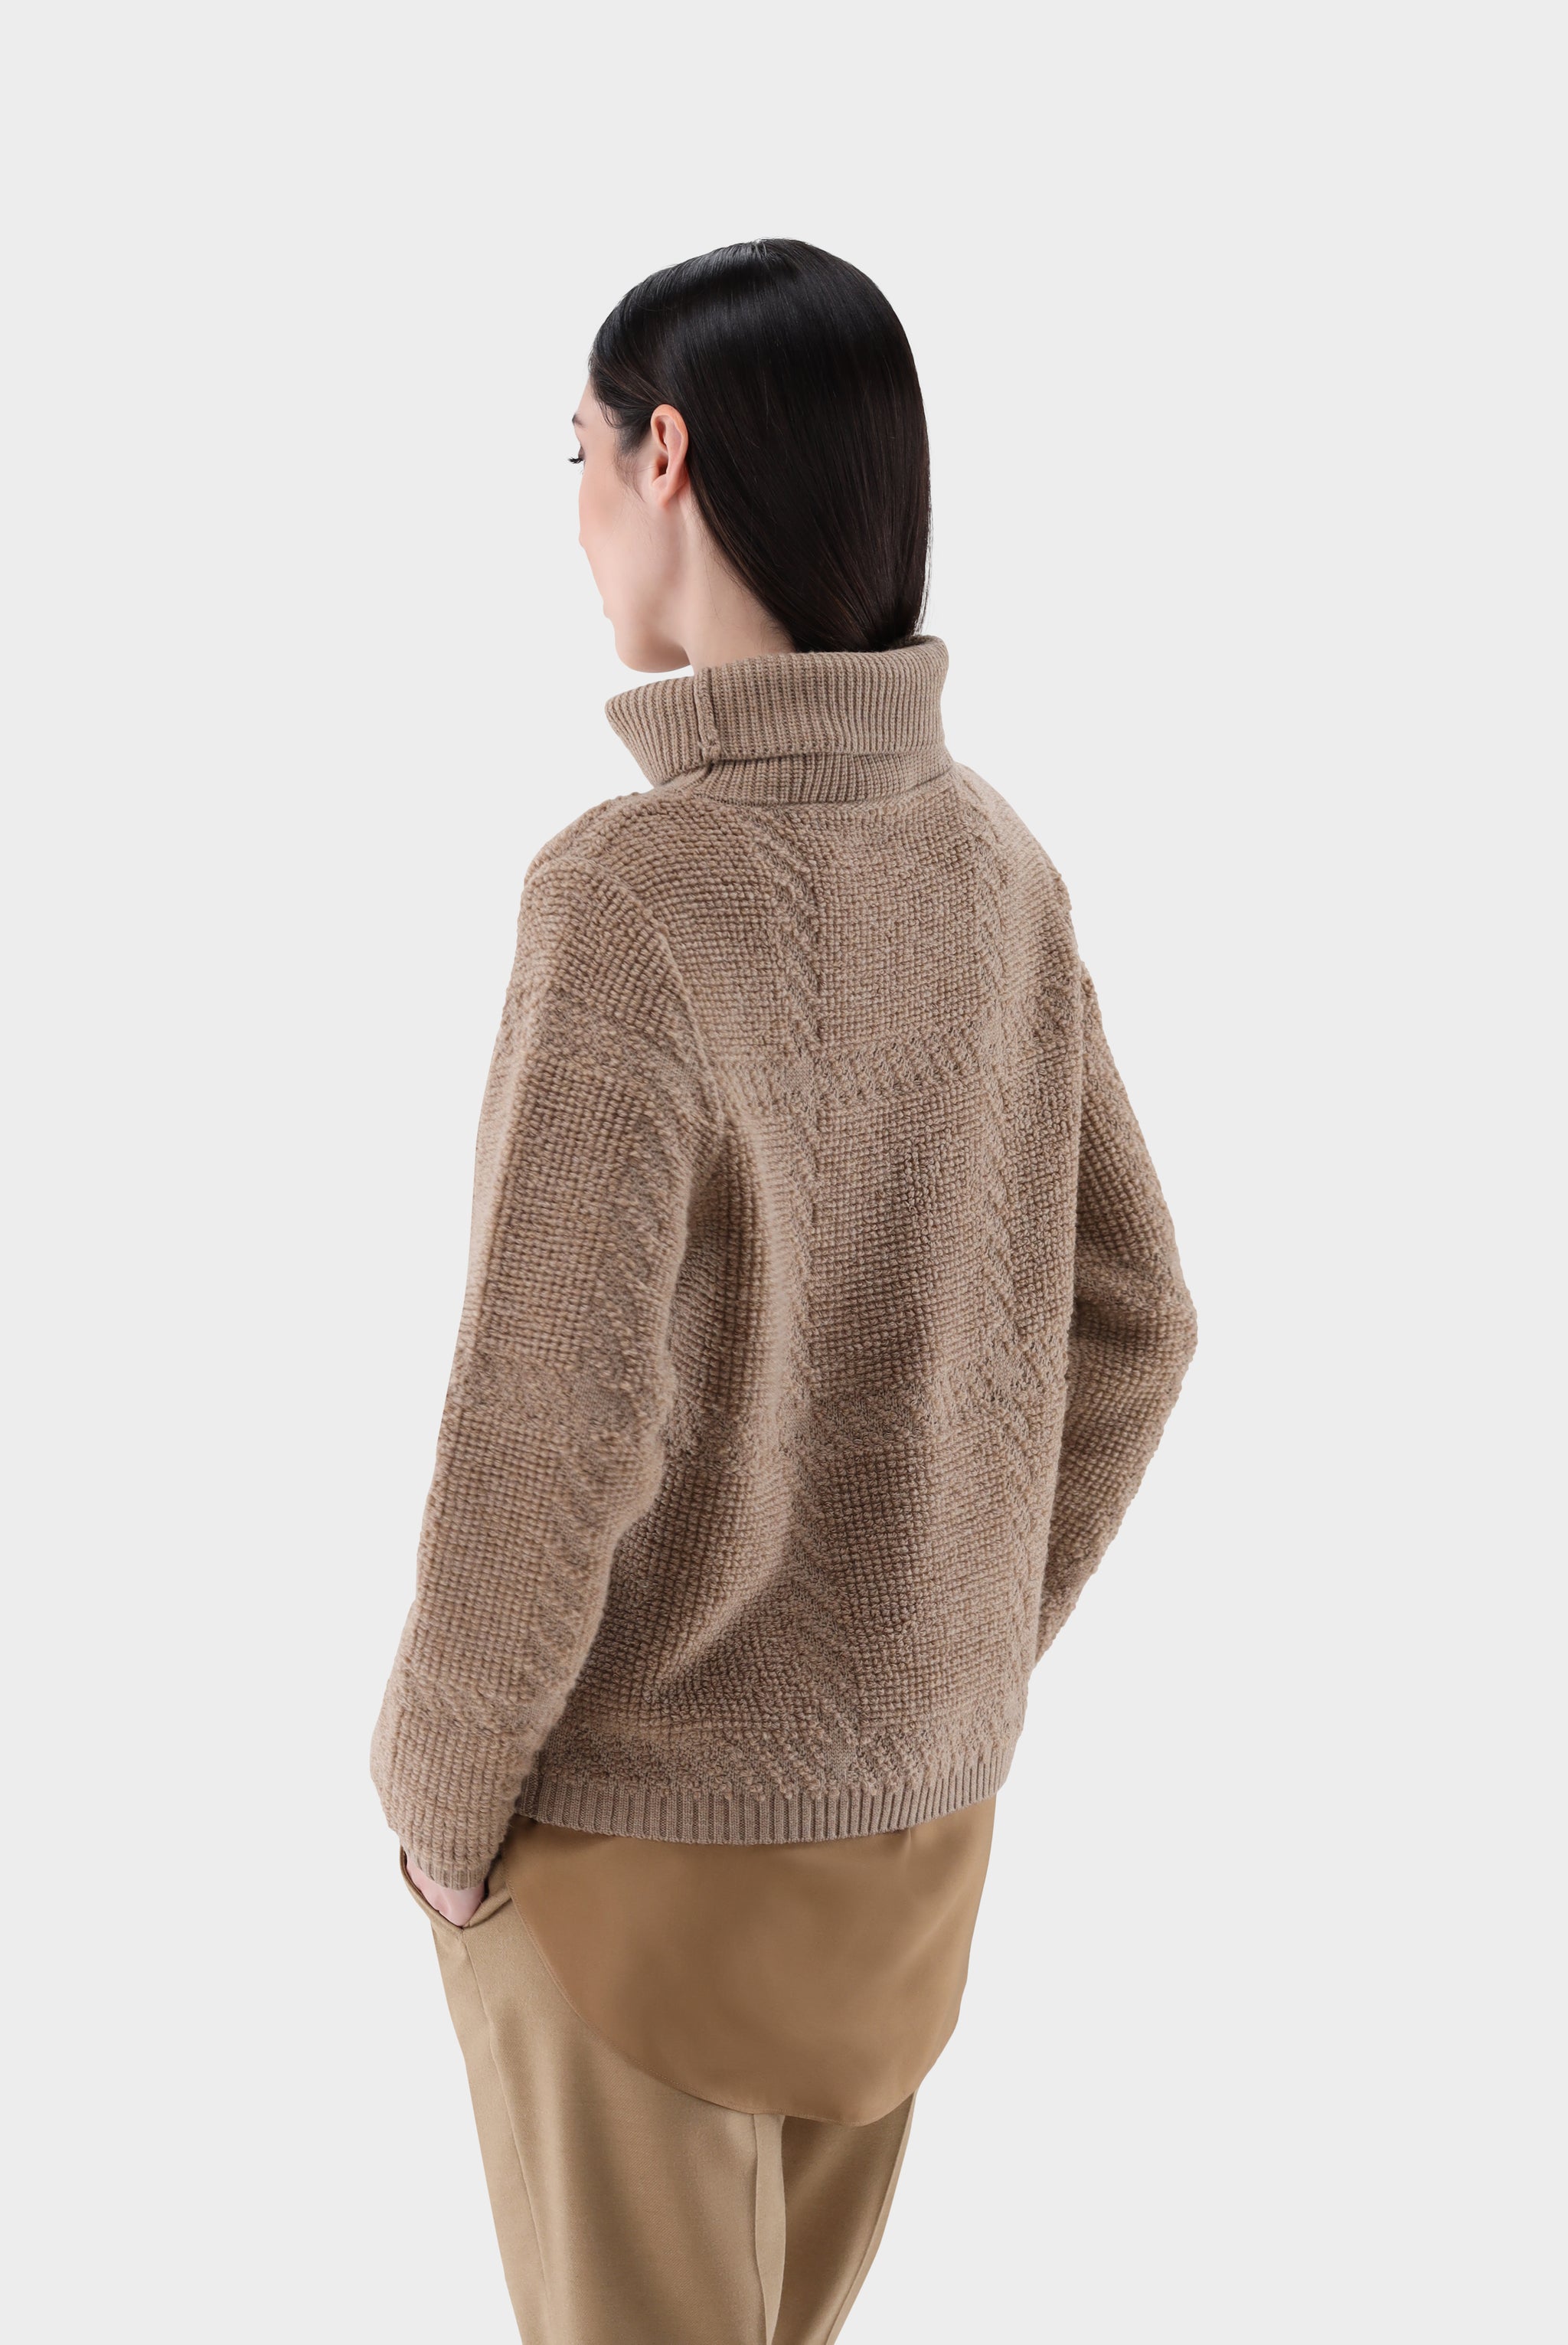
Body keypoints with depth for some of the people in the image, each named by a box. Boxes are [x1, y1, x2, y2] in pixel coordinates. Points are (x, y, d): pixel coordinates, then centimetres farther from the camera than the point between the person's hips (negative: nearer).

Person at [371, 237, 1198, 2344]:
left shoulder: (633, 896, -27)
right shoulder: (995, 869, -5)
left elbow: (544, 1444, -27)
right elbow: (1121, 1328, 2)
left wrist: (440, 1789, -9)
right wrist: (972, 1659, 14)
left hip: (635, 1825, -6)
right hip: (910, 1807, 6)